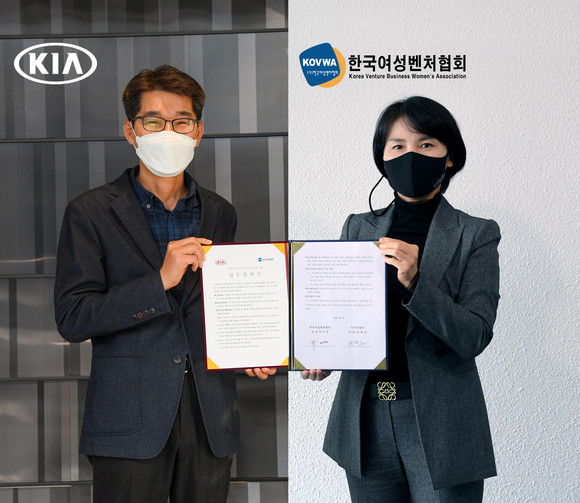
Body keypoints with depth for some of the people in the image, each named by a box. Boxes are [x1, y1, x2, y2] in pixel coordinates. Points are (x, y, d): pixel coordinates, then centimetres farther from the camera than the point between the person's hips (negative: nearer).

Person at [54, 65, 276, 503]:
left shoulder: (220, 214, 12)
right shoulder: (90, 214, -1)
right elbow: (72, 318, -10)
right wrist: (160, 281, -19)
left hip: (210, 419, 4)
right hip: (130, 423, -3)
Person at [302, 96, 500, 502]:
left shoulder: (476, 236, -2)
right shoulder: (358, 228, 8)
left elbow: (474, 337, -11)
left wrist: (414, 282, -24)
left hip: (441, 428, -3)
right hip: (367, 423, 3)